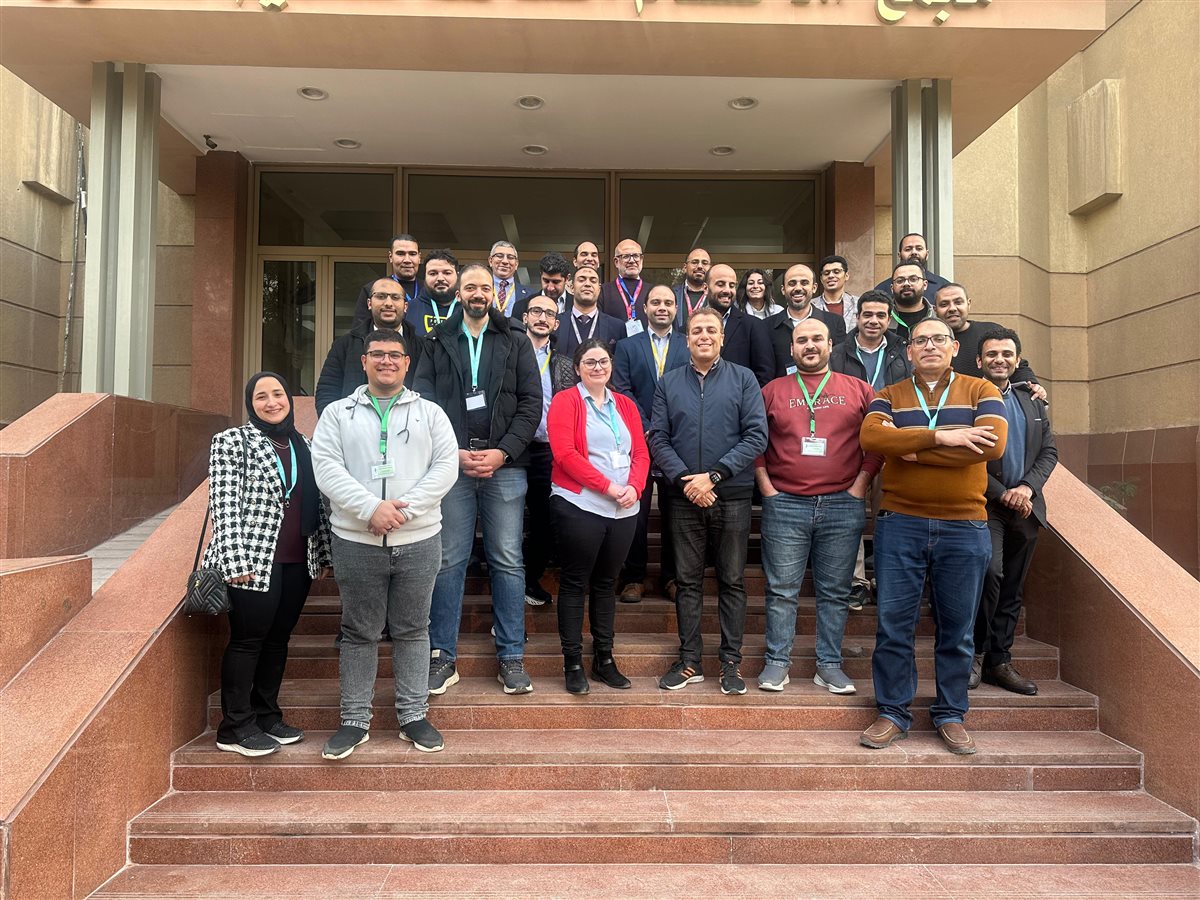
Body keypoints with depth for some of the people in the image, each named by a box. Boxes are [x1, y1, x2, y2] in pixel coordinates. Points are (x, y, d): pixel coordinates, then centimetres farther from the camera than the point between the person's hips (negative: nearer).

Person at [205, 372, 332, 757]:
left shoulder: (303, 445, 13)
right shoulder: (233, 441, -4)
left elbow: (316, 504, 16)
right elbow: (224, 505, -10)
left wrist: (325, 553, 14)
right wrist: (236, 562, -17)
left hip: (297, 564, 6)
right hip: (253, 562, -6)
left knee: (277, 640, 13)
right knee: (247, 640, 2)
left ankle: (267, 716, 25)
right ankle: (235, 728, 14)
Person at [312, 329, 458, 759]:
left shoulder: (430, 413, 8)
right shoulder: (338, 413, 7)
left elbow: (446, 466, -2)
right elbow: (326, 466, -5)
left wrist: (404, 508, -14)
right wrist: (371, 508, -17)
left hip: (419, 539, 0)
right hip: (356, 541, 0)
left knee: (412, 629, 9)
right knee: (359, 631, 9)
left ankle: (414, 715, 22)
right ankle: (355, 720, 21)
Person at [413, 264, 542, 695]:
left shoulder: (516, 341, 8)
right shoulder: (437, 342, 10)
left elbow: (531, 404, 2)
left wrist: (502, 453, -8)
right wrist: (454, 452, -9)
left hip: (505, 465, 0)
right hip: (452, 465, 0)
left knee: (508, 561, 4)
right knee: (448, 560, 3)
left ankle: (512, 657, 13)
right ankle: (443, 656, 14)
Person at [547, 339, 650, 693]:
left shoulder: (625, 405, 15)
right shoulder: (565, 402, -1)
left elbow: (641, 453, 11)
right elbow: (564, 453, -12)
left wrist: (634, 487, -9)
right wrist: (608, 486, -16)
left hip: (623, 510, 5)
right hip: (579, 506, -5)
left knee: (606, 583, 12)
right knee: (575, 583, 2)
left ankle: (604, 658, 21)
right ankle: (573, 662, 10)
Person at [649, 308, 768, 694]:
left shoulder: (743, 379, 2)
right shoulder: (668, 383, 8)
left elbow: (756, 436, -6)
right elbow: (658, 439, 2)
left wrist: (713, 475, -14)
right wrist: (684, 480, -12)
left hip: (732, 496, -1)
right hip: (684, 498, 2)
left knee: (732, 581, 6)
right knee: (687, 580, 8)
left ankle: (731, 662, 16)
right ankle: (689, 661, 18)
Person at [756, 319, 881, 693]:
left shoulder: (858, 390, 7)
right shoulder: (773, 391, 7)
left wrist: (860, 486, -1)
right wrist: (766, 487, 0)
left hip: (843, 506, 1)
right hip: (784, 505, 0)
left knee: (835, 592, 7)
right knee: (782, 590, 4)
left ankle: (829, 665, 18)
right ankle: (777, 662, 14)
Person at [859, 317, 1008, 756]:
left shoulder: (980, 391, 6)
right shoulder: (889, 397, 9)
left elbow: (993, 443, -13)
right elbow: (870, 437, -12)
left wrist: (909, 448, -13)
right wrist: (940, 437, -19)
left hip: (964, 527, 0)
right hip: (900, 524, 0)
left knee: (956, 629, 9)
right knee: (894, 624, 3)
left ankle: (951, 715, 23)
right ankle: (893, 713, 16)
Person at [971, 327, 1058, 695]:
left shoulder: (1033, 404, 17)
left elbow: (1049, 451, 11)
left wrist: (1027, 487, -7)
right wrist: (1003, 494, -12)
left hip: (1026, 508, 6)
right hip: (985, 505, -6)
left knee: (1012, 589, 8)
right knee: (990, 572, -21)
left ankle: (999, 661, 18)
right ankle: (976, 653, -4)